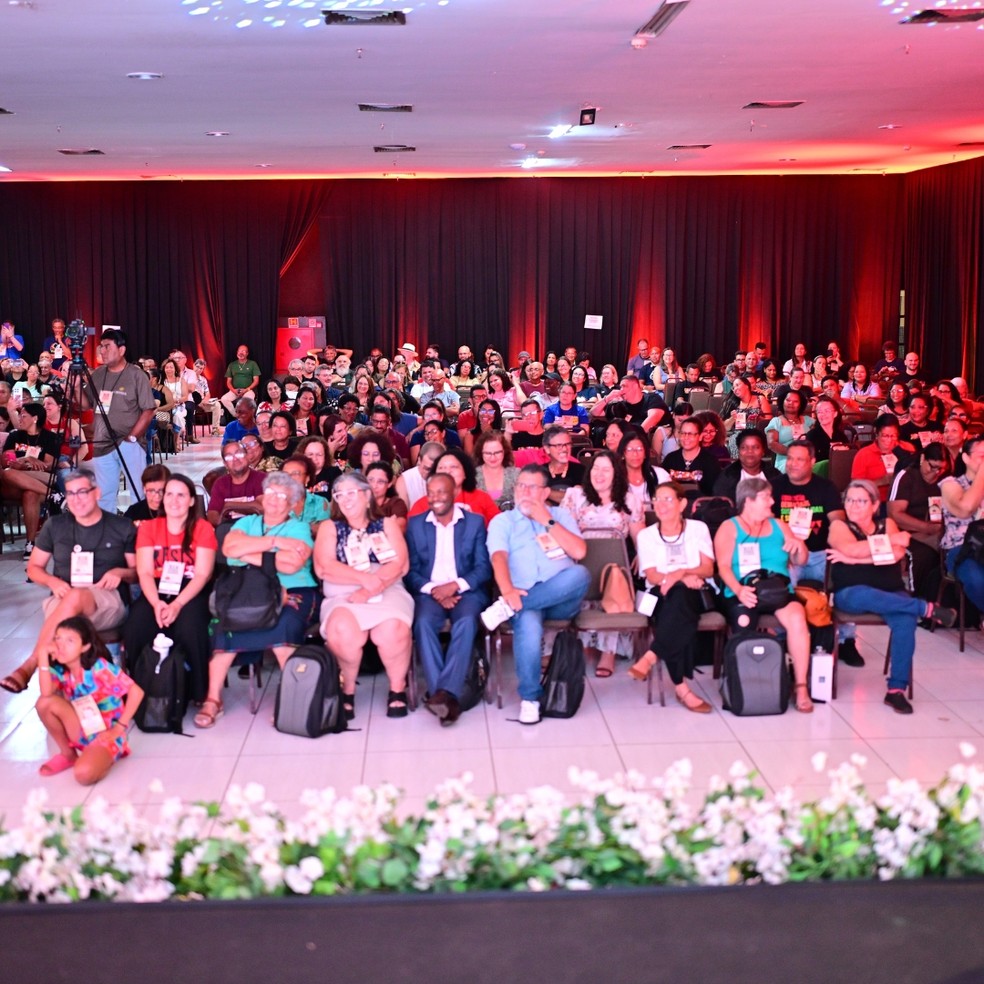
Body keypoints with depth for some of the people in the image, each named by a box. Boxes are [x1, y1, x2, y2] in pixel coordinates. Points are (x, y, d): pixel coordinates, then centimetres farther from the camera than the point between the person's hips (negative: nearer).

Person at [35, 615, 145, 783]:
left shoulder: (99, 667, -18)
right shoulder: (60, 670, -2)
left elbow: (136, 692, -21)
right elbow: (46, 693, -24)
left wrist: (118, 729, -19)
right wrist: (43, 656, -24)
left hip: (105, 734, -6)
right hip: (82, 731, 6)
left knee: (83, 774, -34)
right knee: (45, 702, -18)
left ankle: (106, 757, 2)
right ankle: (67, 754, 2)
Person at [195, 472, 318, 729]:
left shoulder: (299, 528, 12)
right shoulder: (246, 523, 22)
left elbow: (291, 565, -9)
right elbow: (229, 548, -2)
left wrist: (249, 554, -3)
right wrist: (275, 541, -6)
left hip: (291, 592, -2)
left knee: (284, 626, -34)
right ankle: (213, 699, -19)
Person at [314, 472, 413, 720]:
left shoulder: (386, 525, 16)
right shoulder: (330, 527, 16)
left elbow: (401, 564, 2)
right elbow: (323, 568, 0)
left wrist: (370, 590, -14)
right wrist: (365, 578, -13)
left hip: (388, 593, 0)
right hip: (342, 597, 0)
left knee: (392, 629, -33)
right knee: (342, 630, -34)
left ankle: (398, 688, -10)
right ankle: (347, 689, -11)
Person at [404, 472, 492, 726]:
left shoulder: (475, 522, 8)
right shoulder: (415, 524, 12)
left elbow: (484, 568, 1)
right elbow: (411, 570, 6)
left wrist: (455, 585, -16)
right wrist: (433, 590, -13)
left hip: (466, 591, -1)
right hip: (429, 591, 1)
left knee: (466, 621, -34)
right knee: (423, 621, -32)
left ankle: (446, 692, -40)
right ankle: (444, 696, -35)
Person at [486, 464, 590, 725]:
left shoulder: (561, 515, 20)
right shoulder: (502, 521, 15)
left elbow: (579, 552, 3)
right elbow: (499, 557, -5)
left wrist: (547, 521, 1)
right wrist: (507, 590, -25)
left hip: (562, 598, 2)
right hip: (523, 596, -2)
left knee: (580, 574, -33)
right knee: (528, 623, -37)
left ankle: (508, 607, -29)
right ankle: (529, 698, -26)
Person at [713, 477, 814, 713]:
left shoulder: (778, 526, 22)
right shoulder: (729, 527, 11)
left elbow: (799, 561, 25)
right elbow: (724, 566, -2)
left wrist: (800, 546, 1)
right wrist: (738, 589, -21)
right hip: (744, 594, -3)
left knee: (797, 617, -31)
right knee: (744, 623, -37)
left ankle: (801, 687, -28)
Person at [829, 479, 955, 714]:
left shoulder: (887, 524, 14)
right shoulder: (839, 526, 8)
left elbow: (896, 554, -6)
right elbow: (851, 549, -14)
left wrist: (854, 559, -12)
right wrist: (891, 540, -9)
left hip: (891, 593, 2)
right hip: (851, 595, -2)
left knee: (905, 620, -30)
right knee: (866, 595, -39)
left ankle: (897, 689, -29)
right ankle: (928, 609, -24)